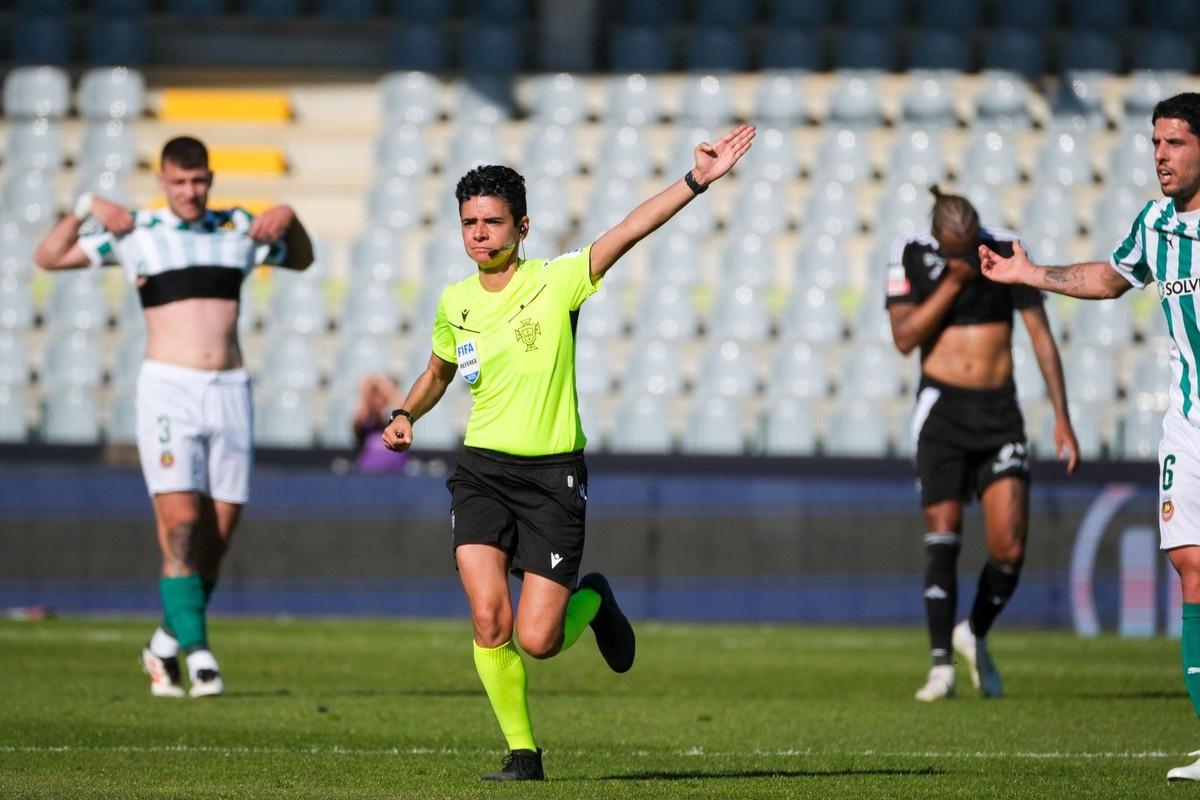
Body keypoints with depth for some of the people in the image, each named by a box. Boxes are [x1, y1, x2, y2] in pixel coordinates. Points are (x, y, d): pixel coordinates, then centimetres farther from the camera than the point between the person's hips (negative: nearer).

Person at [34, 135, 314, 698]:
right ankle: (198, 656, -20)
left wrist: (289, 218, 11)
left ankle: (166, 646, 20)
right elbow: (49, 257, 8)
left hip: (230, 392, 4)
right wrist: (86, 208, -6)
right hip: (167, 388, -4)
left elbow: (302, 259, 30)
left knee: (216, 539, 3)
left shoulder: (239, 229, 14)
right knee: (180, 527, -17)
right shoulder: (136, 234, 5)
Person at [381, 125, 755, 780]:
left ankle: (593, 601, 27)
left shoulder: (557, 281, -7)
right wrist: (405, 416, 10)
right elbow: (438, 371, 28)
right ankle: (522, 752, 4)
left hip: (553, 474, -3)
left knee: (537, 641, -9)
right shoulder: (455, 303, 6)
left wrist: (697, 180, -33)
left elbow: (629, 230, -21)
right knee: (489, 620, -15)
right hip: (481, 472, 3)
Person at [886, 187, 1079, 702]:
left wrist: (1061, 418, -1)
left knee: (1010, 549, -6)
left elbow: (1040, 335, 2)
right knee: (943, 536, -12)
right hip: (942, 407, -1)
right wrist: (953, 281, -18)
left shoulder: (1007, 251, 0)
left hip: (1000, 410, 2)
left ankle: (976, 638, 20)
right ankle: (941, 665, -6)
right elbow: (904, 338, -11)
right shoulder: (911, 255, -3)